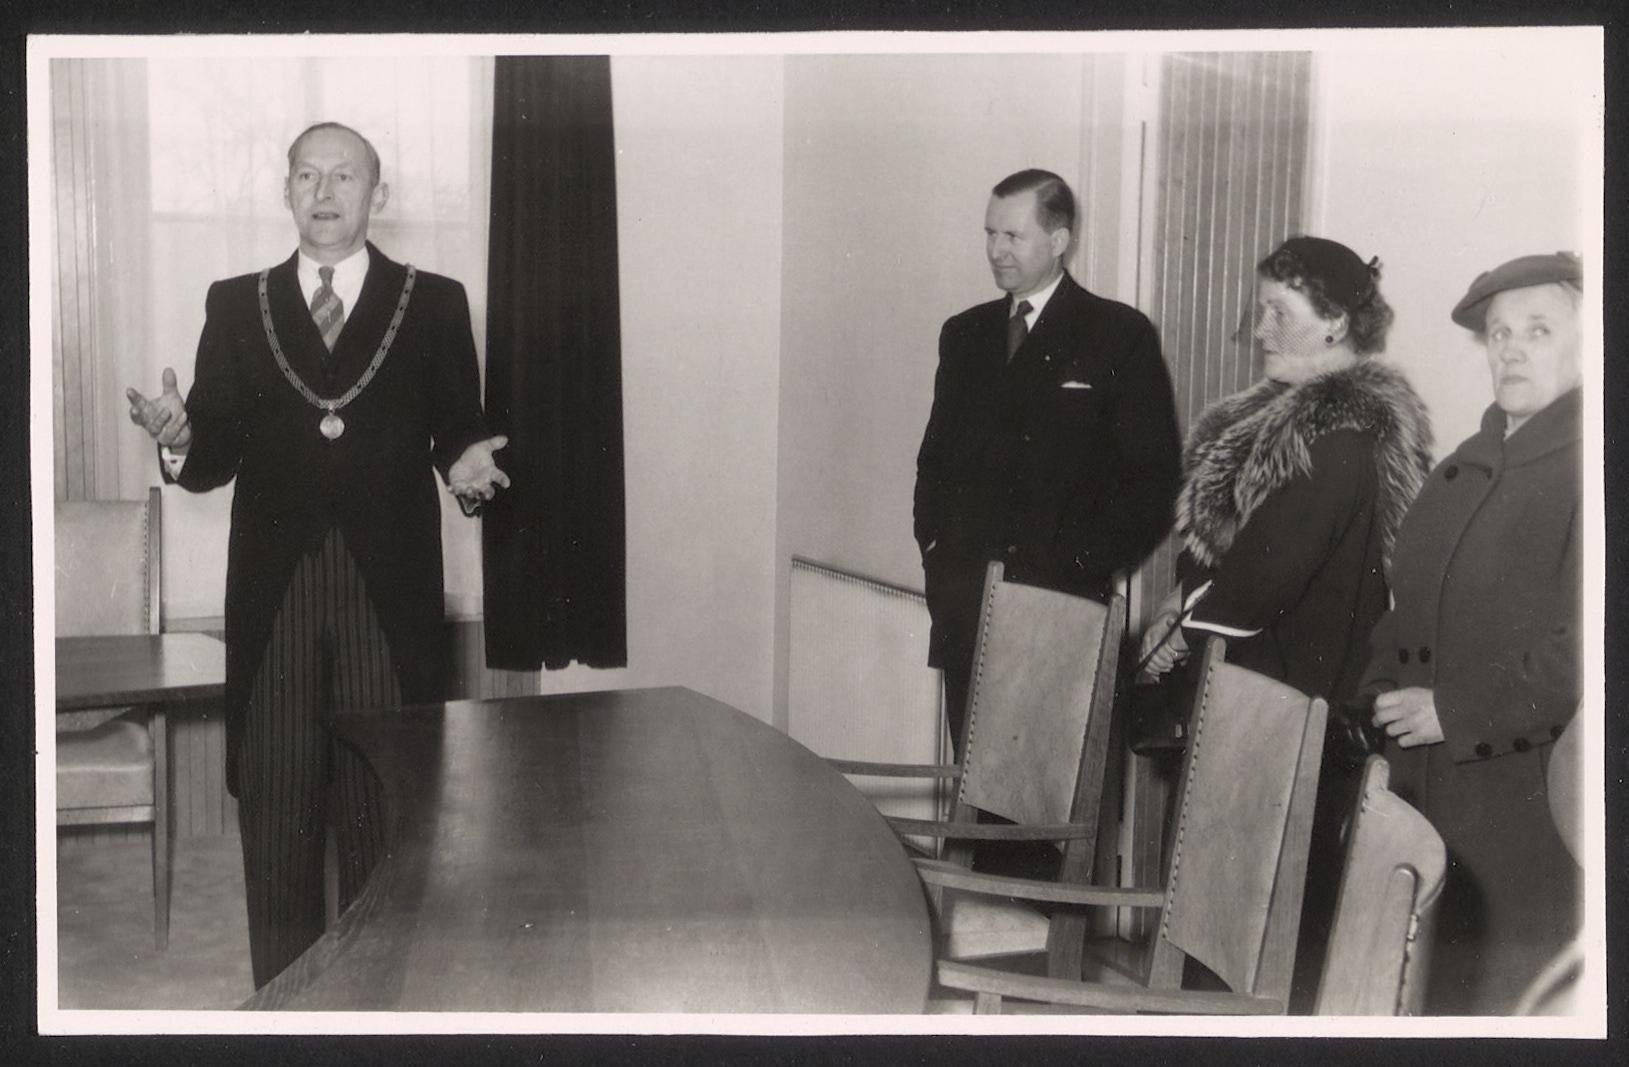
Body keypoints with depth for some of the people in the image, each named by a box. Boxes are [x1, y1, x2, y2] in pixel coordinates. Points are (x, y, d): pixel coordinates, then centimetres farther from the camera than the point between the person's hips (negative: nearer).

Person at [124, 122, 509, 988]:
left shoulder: (433, 304, 8)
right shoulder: (236, 306, 11)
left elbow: (458, 432, 4)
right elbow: (217, 454, 6)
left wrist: (466, 468, -18)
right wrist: (181, 440, -16)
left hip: (389, 595, -1)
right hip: (272, 594, 2)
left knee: (383, 814, 2)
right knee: (274, 813, 6)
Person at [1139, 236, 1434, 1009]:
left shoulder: (1346, 430, -19)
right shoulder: (1291, 409, 12)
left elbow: (1280, 556, -22)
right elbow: (1219, 523, 15)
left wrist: (1193, 623, -13)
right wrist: (1190, 598, 2)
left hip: (1303, 674, -9)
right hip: (1255, 662, 9)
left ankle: (1290, 1001, 11)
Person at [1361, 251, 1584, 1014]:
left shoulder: (1585, 469, -9)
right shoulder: (1462, 468, 18)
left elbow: (1583, 645, -18)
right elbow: (1407, 604, 23)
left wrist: (1457, 711, -16)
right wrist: (1386, 698, 9)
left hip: (1530, 800, -7)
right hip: (1427, 793, 7)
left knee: (1509, 997, -3)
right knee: (1427, 986, 9)